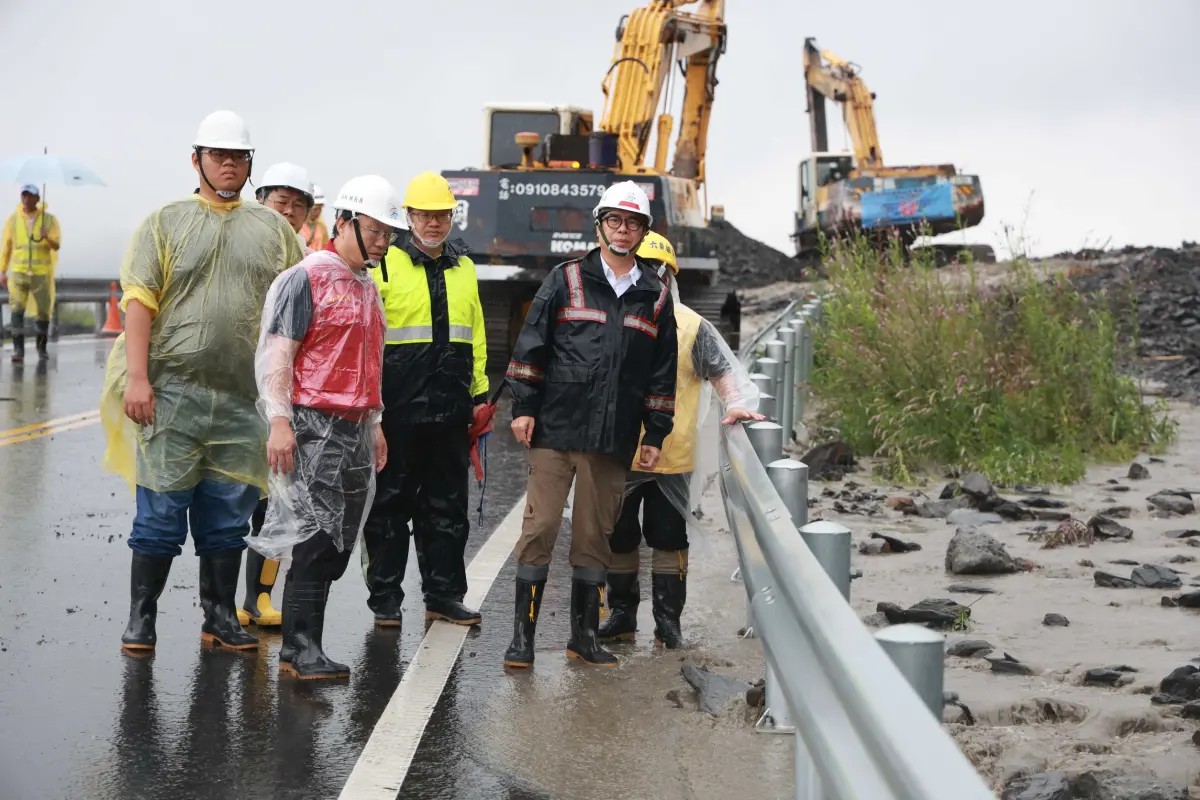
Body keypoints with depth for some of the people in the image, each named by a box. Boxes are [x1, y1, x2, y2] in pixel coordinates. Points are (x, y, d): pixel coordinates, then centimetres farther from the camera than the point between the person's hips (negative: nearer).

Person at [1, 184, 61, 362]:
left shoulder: (50, 219, 2)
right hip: (19, 272, 0)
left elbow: (57, 245, -6)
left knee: (44, 311, 5)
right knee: (17, 310, -12)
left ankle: (42, 347, 23)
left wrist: (47, 238, -28)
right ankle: (18, 349, -14)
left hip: (42, 273, 0)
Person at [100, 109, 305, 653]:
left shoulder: (274, 229, 12)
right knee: (160, 510, 0)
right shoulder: (166, 222, 5)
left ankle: (220, 618, 18)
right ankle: (140, 618, 10)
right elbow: (140, 300, -2)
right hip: (173, 390, -2)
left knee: (228, 515, 8)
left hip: (245, 398, 3)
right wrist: (137, 376, -12)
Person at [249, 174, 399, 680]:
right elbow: (275, 355, -13)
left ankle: (301, 647, 13)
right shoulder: (306, 279, -7)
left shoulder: (368, 287, 20)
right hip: (313, 428, -8)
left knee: (336, 546, 7)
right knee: (316, 539, -11)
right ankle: (301, 648, -6)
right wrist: (279, 422, -20)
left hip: (354, 430, 9)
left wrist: (375, 423, 24)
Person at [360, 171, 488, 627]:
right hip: (396, 409, -5)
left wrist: (479, 394, 16)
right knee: (390, 504, 3)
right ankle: (385, 598, 12)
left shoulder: (464, 269, 14)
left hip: (449, 411, 5)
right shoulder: (385, 264, -3)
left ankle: (443, 595, 19)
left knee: (447, 507, 10)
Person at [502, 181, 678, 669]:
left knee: (596, 534, 9)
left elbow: (662, 371, 15)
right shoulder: (565, 280, 4)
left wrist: (655, 434, 11)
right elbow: (531, 345, 2)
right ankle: (522, 636, 1)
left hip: (614, 438, 3)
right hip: (556, 428, -3)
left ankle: (584, 636, 19)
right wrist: (523, 407, -5)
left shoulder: (656, 296, 13)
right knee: (540, 528, -5)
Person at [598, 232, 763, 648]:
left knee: (668, 539, 4)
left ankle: (668, 620, 14)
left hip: (671, 458, -2)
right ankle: (621, 614, 22)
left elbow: (724, 371, 2)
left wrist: (738, 403, -15)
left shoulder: (691, 327, 1)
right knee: (618, 539, 9)